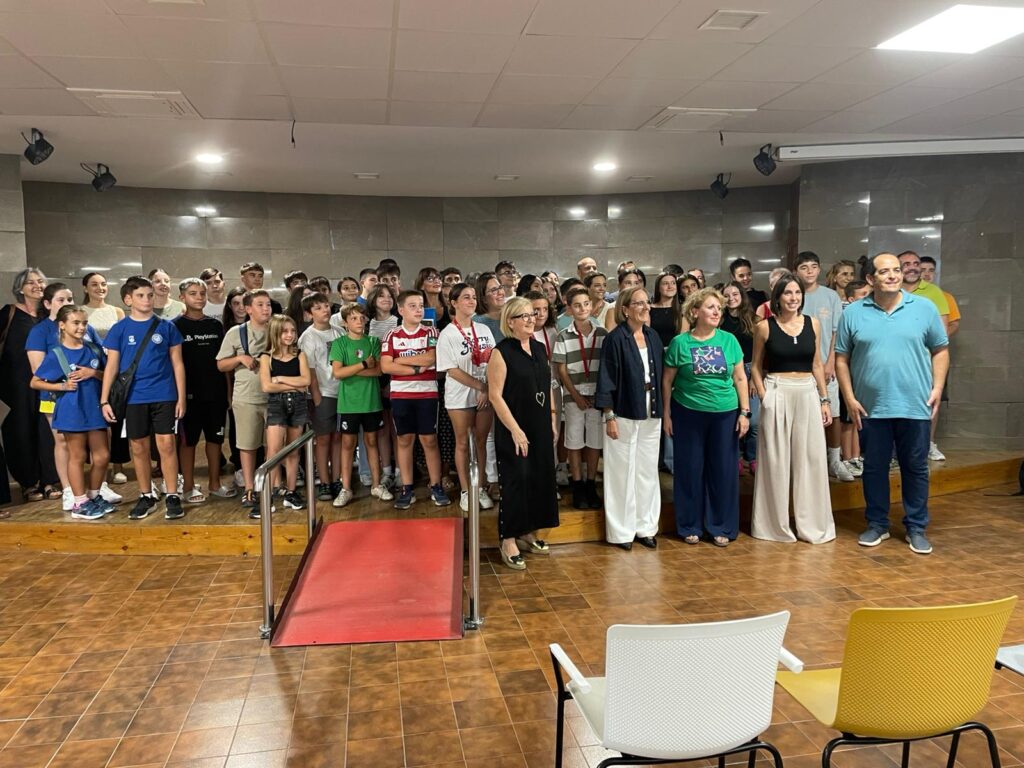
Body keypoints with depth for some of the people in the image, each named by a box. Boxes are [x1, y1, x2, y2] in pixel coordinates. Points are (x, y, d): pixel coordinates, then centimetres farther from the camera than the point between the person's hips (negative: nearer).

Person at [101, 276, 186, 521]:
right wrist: (104, 400, -1)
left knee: (166, 445, -3)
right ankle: (146, 496, 22)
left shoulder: (166, 326, 2)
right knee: (139, 448, 9)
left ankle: (172, 496, 8)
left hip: (164, 396, -1)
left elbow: (177, 363, 4)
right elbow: (112, 366, 4)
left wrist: (181, 397, -1)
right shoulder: (119, 329, 3)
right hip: (133, 398, 1)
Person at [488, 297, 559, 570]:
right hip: (514, 430, -7)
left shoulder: (539, 348, 8)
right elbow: (495, 395, -15)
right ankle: (509, 541, 9)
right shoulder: (501, 352, -12)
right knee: (516, 481, -3)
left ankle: (529, 533, 25)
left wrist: (552, 420, 11)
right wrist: (515, 430, -18)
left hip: (540, 427, 7)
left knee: (540, 479, 11)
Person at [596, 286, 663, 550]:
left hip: (651, 414, 6)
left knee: (648, 470, 11)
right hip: (624, 414, -5)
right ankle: (621, 531, 15)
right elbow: (606, 379, -11)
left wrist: (661, 409, 8)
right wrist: (609, 416, -14)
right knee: (622, 471, 3)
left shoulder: (653, 336, 7)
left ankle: (645, 527, 23)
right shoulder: (615, 339, -10)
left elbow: (659, 374, 12)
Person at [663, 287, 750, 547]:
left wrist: (745, 412, 1)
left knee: (723, 470, 7)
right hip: (688, 414, -2)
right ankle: (690, 526, 22)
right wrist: (666, 414, 0)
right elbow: (667, 381, 1)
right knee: (690, 469, 7)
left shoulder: (729, 340, 2)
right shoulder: (680, 343, -4)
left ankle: (721, 527, 21)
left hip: (725, 414, 2)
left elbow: (740, 378, 5)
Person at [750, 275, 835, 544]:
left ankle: (812, 524, 18)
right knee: (775, 459, 3)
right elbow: (756, 367, 3)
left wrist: (825, 400, 8)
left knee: (811, 458, 6)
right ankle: (776, 524, 14)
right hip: (777, 394, -3)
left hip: (808, 394, 3)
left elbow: (816, 365, 11)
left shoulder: (813, 324, 6)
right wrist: (764, 397, -8)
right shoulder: (765, 327, -3)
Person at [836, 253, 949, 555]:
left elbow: (940, 350, 7)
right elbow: (842, 358, 3)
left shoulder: (924, 308, 1)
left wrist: (938, 387, -3)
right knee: (874, 468, 10)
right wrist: (849, 397, -3)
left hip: (915, 406, 0)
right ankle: (877, 524, 25)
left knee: (915, 468, 9)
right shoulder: (853, 313, 0)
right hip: (871, 407, 0)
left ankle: (916, 528, 23)